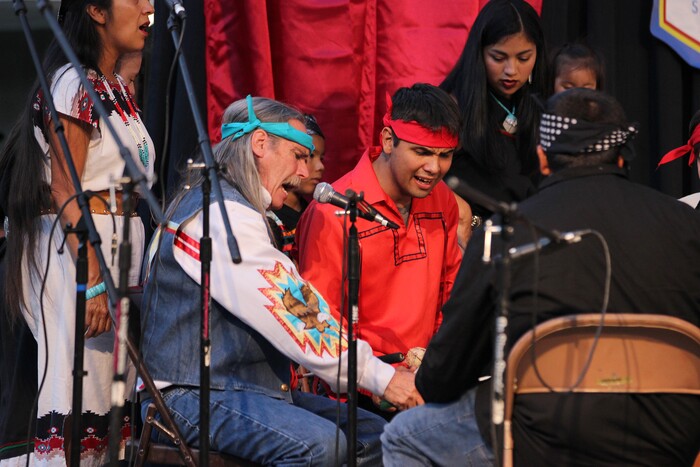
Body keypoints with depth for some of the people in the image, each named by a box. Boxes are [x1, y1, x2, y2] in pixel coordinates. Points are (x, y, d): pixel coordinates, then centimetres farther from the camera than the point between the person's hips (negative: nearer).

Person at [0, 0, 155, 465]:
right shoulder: (74, 84, -10)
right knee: (77, 382, -11)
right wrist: (92, 281, -23)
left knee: (106, 384, 7)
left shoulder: (117, 87, 17)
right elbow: (65, 190, -16)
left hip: (119, 244, 9)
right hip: (76, 248, -9)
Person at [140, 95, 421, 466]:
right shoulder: (221, 213, -14)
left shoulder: (236, 210, 22)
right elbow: (294, 317, -20)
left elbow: (292, 308, 15)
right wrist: (382, 378, -17)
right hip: (191, 395, -11)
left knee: (371, 435, 0)